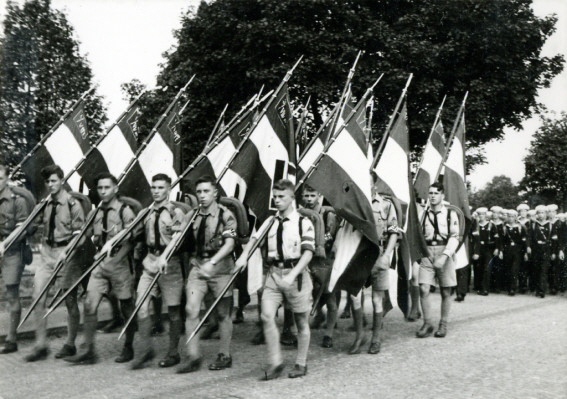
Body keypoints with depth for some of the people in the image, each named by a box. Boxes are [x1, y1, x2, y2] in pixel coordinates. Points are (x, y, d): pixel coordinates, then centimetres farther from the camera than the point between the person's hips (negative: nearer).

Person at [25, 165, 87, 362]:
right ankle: (40, 345, 9)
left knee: (70, 301, 5)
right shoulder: (45, 203, 7)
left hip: (68, 253, -5)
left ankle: (70, 344, 18)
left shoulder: (72, 203, -9)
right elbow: (41, 227, 16)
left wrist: (66, 252, -20)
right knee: (38, 299, -1)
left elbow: (80, 233, -11)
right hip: (48, 252, 5)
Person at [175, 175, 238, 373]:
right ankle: (193, 356, 4)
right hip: (198, 266, 4)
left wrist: (212, 263, -27)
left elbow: (229, 244, -16)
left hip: (220, 267, -3)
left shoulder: (226, 215, -8)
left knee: (222, 314, 7)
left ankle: (224, 355, 22)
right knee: (191, 309, -6)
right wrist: (164, 256, -16)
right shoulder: (192, 215, 5)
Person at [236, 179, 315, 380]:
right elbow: (255, 238, 4)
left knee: (301, 321, 7)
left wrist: (293, 275, -25)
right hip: (274, 273, 4)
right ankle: (275, 363, 5)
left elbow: (308, 252, -14)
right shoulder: (270, 222, 10)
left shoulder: (303, 223, -5)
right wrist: (244, 255, -16)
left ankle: (301, 364, 24)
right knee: (267, 316, -9)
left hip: (296, 274, -3)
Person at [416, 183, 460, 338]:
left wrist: (444, 256, -18)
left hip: (445, 253, -2)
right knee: (423, 289, -8)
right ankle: (427, 324, 5)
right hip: (427, 254, 2)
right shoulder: (424, 214, 8)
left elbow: (454, 238, -7)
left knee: (445, 292, 5)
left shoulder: (450, 214, -1)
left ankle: (443, 325, 18)